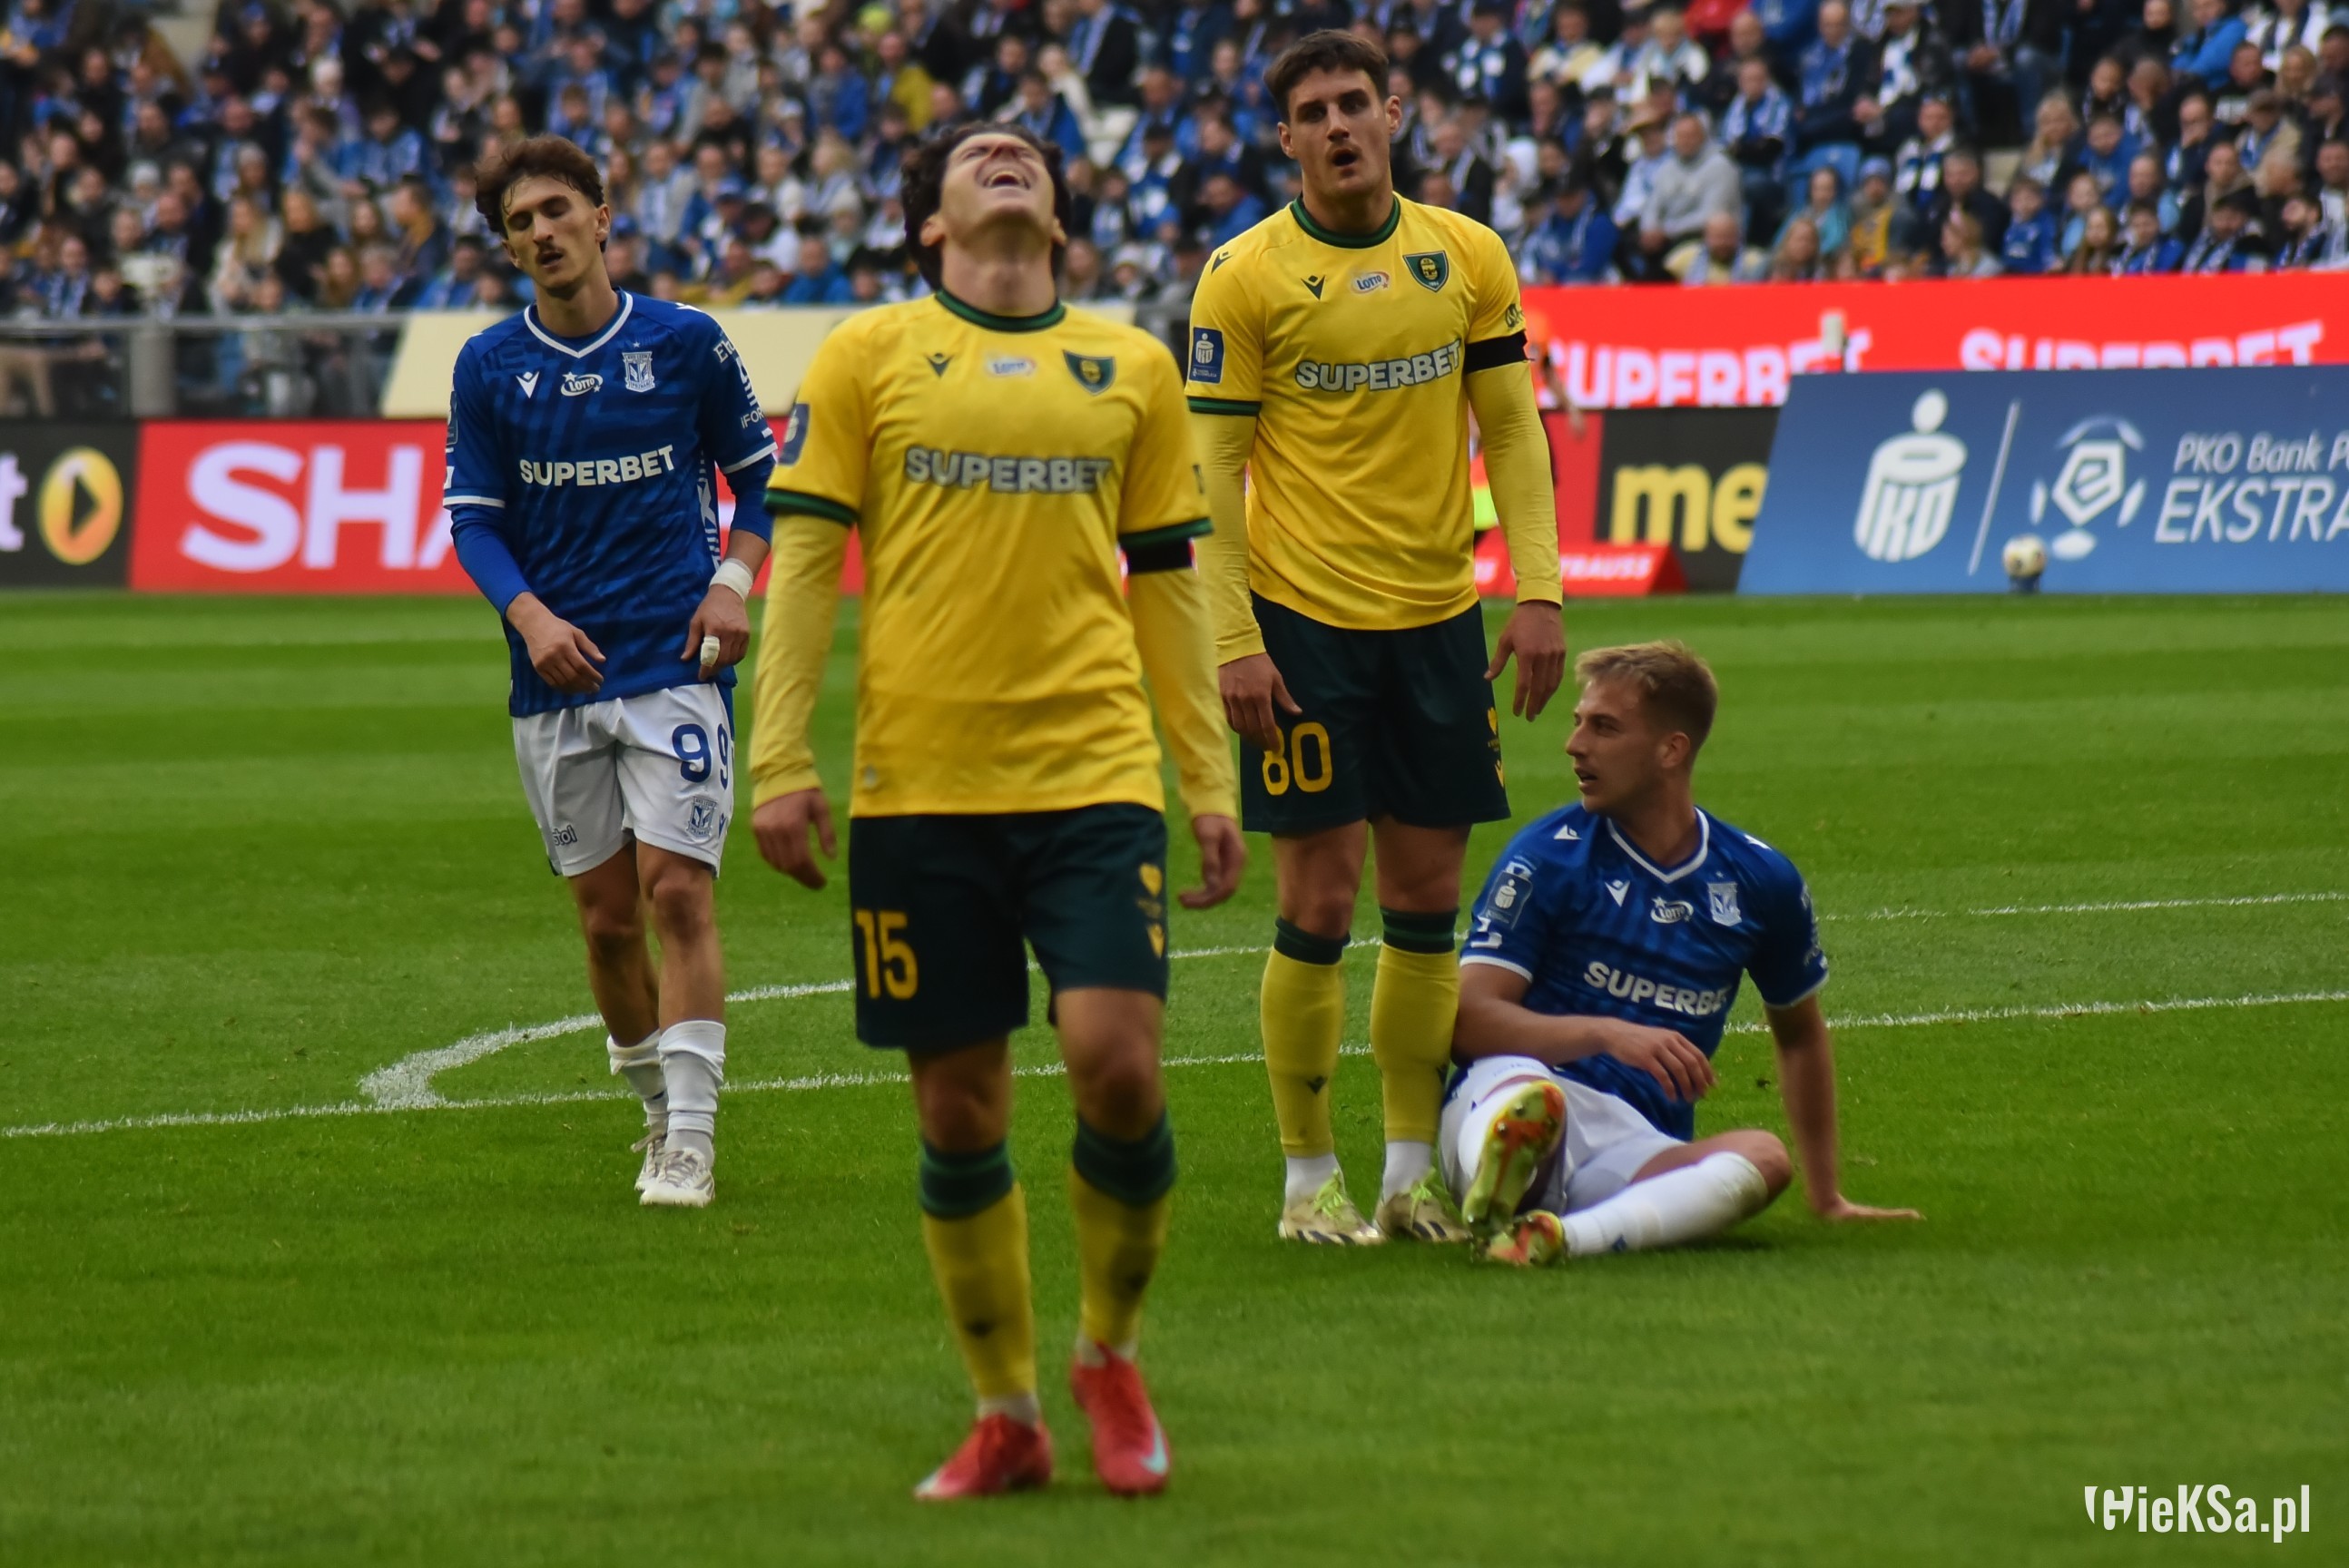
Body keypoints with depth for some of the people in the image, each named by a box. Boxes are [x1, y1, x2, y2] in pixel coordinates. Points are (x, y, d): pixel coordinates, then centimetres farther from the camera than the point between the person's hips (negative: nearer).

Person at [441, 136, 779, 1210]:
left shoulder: (686, 343, 0)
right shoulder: (488, 366, 4)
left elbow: (758, 474, 10)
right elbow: (472, 516, 4)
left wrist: (734, 583, -6)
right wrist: (530, 615, -13)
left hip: (675, 666, -2)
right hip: (557, 676, 2)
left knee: (677, 893, -12)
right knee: (606, 921, 6)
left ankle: (689, 1140, -12)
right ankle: (658, 1107, 25)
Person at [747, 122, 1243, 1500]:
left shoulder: (1133, 366, 13)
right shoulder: (870, 355, 7)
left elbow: (1170, 585, 16)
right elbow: (804, 559, 6)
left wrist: (1211, 781, 11)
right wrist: (781, 759, -2)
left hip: (1094, 770, 1)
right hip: (917, 786, -1)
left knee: (1118, 1063, -14)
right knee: (959, 1111, 3)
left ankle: (1112, 1356, 10)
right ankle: (1007, 1415, 16)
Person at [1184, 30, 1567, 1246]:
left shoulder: (1468, 258, 6)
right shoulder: (1246, 277, -5)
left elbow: (1512, 431, 9)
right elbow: (1211, 471, -5)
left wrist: (1538, 592, 0)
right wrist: (1233, 642, -12)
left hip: (1437, 617, 4)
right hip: (1303, 616, -4)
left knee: (1426, 899, 7)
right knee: (1320, 901, -4)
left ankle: (1412, 1172, 16)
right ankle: (1308, 1180, 6)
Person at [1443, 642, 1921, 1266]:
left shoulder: (1759, 880, 12)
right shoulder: (1548, 856, 1)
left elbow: (1799, 1034, 28)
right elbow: (1468, 1016, -7)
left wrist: (1826, 1196, 29)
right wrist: (1608, 1034, -22)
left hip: (1637, 1154, 3)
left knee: (1762, 1157, -32)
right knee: (1532, 1097, -40)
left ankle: (1564, 1236, -54)